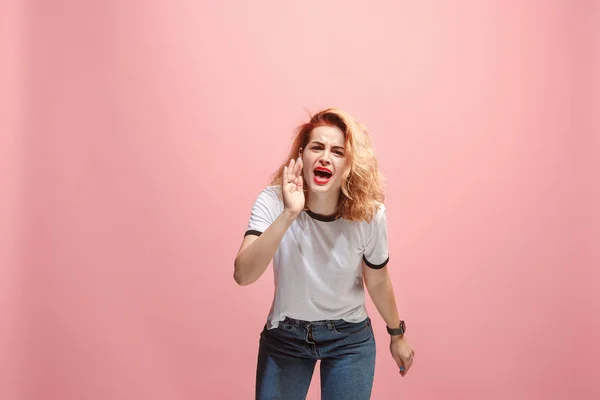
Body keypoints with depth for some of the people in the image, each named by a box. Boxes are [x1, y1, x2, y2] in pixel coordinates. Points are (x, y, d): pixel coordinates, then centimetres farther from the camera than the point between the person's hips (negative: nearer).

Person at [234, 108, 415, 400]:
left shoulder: (369, 214, -19)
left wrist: (397, 334, 11)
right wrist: (288, 215, -43)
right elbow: (243, 275, -34)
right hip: (284, 335, 0)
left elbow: (377, 282, -2)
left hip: (350, 336, 0)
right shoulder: (273, 201, -20)